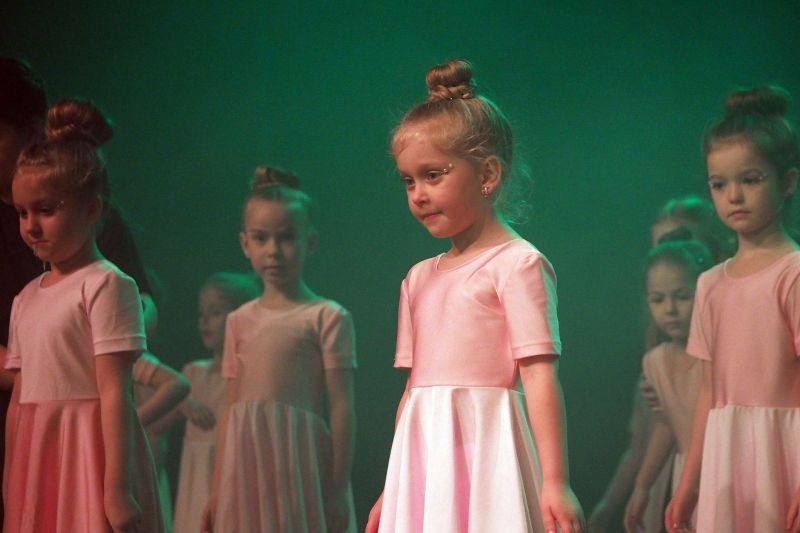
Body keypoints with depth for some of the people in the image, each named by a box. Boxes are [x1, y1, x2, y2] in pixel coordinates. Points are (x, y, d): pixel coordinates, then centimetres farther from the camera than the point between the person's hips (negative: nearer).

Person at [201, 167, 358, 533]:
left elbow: (341, 408, -4)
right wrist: (217, 490, 14)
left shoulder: (327, 317, -1)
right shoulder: (240, 321, 14)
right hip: (247, 468, 5)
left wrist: (338, 490, -9)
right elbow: (232, 409, 16)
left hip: (299, 461, -5)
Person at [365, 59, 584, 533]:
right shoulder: (420, 279, 17)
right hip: (422, 466, 7)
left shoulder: (517, 264, -5)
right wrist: (392, 492, 22)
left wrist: (556, 482, -18)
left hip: (483, 456, -7)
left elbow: (540, 375, -12)